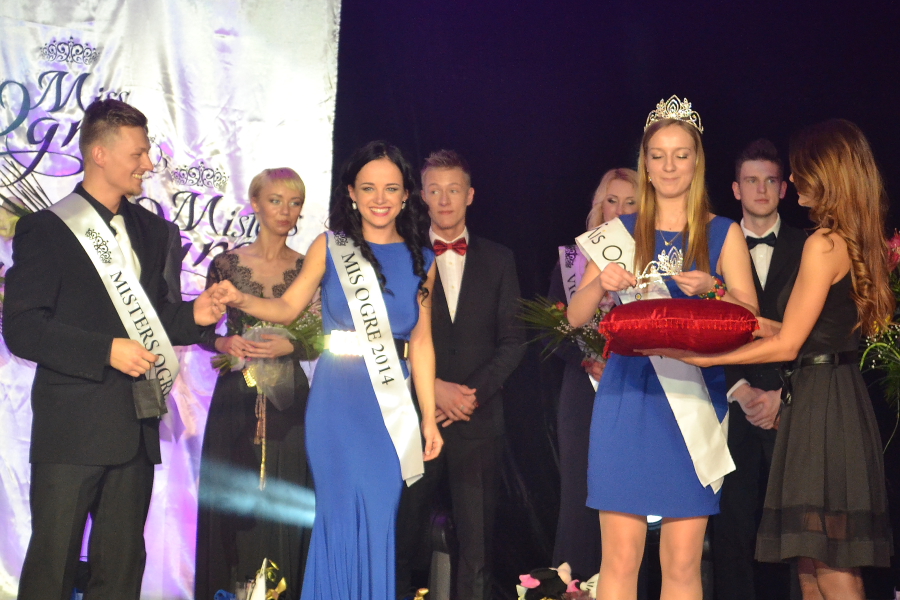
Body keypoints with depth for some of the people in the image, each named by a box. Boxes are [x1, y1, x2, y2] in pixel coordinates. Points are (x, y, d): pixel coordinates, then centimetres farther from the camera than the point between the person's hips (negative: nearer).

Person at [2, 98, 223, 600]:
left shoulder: (152, 231, 15)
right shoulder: (46, 230, -5)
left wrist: (191, 315, 1)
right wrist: (106, 351, -20)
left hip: (137, 426, 6)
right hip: (72, 428, -6)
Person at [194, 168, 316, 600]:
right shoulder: (226, 264, 3)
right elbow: (203, 330, 7)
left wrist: (289, 346, -16)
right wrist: (224, 344, -13)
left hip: (288, 401, 0)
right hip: (236, 400, 0)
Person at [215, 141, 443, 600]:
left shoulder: (420, 261, 9)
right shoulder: (330, 247, 3)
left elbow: (421, 342, 9)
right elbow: (287, 307, 0)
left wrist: (429, 417, 7)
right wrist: (241, 300, -19)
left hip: (392, 406, 2)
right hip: (337, 401, -2)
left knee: (379, 520, 3)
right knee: (344, 514, -2)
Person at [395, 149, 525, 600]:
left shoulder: (499, 260, 11)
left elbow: (513, 339, 7)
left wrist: (475, 392, -6)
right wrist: (433, 387, -11)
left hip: (478, 419, 1)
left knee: (478, 537, 0)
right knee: (402, 533, 1)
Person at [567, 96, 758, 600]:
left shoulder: (723, 234, 9)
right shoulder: (620, 232, 11)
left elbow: (749, 316, 0)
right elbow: (575, 317, 6)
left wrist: (713, 289, -20)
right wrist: (600, 283, -15)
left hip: (694, 397, 0)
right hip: (627, 396, 0)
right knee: (620, 559, -4)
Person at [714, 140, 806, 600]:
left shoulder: (806, 250, 8)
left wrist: (783, 395, -7)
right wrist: (741, 390, -8)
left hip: (790, 405, 0)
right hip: (733, 406, 0)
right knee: (733, 523, -2)